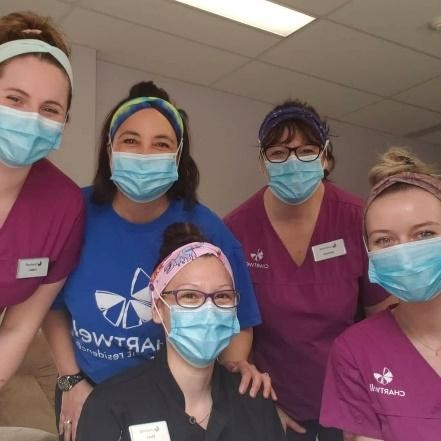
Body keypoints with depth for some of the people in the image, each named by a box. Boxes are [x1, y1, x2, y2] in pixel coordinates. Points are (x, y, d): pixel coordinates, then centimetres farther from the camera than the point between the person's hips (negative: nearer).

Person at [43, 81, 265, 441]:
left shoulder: (207, 231, -18)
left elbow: (236, 321, -7)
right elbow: (53, 304, -1)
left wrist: (236, 365, -26)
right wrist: (72, 380, -4)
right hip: (87, 396, 1)